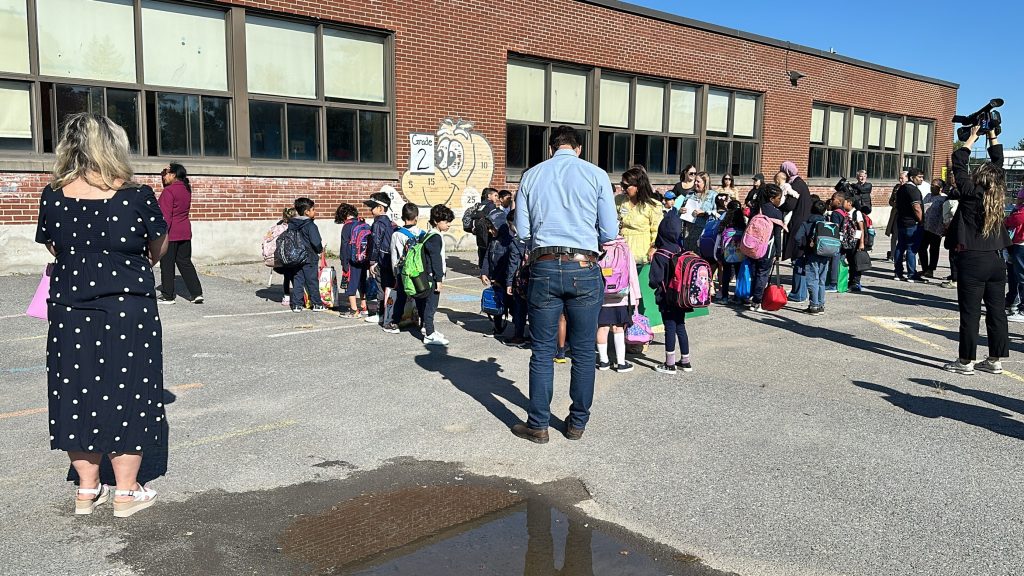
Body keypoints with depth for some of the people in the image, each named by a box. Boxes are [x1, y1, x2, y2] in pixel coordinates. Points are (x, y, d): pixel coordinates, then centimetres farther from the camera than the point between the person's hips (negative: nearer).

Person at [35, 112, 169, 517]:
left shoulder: (52, 197, -3)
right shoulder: (138, 196, -11)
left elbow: (54, 249, 10)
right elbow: (158, 250, 2)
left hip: (70, 312, 3)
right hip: (128, 311, -3)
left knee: (77, 393, 14)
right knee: (127, 394, 8)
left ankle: (87, 490, 24)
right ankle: (126, 492, 16)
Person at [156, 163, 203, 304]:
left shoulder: (168, 191, -14)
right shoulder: (186, 189, 8)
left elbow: (166, 216, -18)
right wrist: (166, 172, 16)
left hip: (171, 234, -7)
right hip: (185, 232, 7)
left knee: (167, 264, 3)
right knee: (185, 262, 12)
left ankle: (167, 296, 10)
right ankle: (196, 293, 7)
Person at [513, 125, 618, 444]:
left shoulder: (531, 175, 7)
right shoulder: (596, 175, 2)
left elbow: (522, 232, 6)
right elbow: (610, 233, 0)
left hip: (544, 268, 1)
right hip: (584, 268, -1)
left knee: (542, 351, 8)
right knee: (583, 351, 11)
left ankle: (538, 425, 16)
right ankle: (577, 423, 22)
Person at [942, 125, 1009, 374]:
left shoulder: (971, 193, -9)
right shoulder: (999, 196, 4)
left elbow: (958, 164, -1)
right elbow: (998, 161, 18)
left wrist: (972, 137, 9)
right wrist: (992, 135, 22)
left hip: (972, 259, -6)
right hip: (996, 259, 6)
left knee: (970, 312, -2)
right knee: (997, 311, 9)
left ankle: (966, 361, 3)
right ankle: (995, 360, 16)